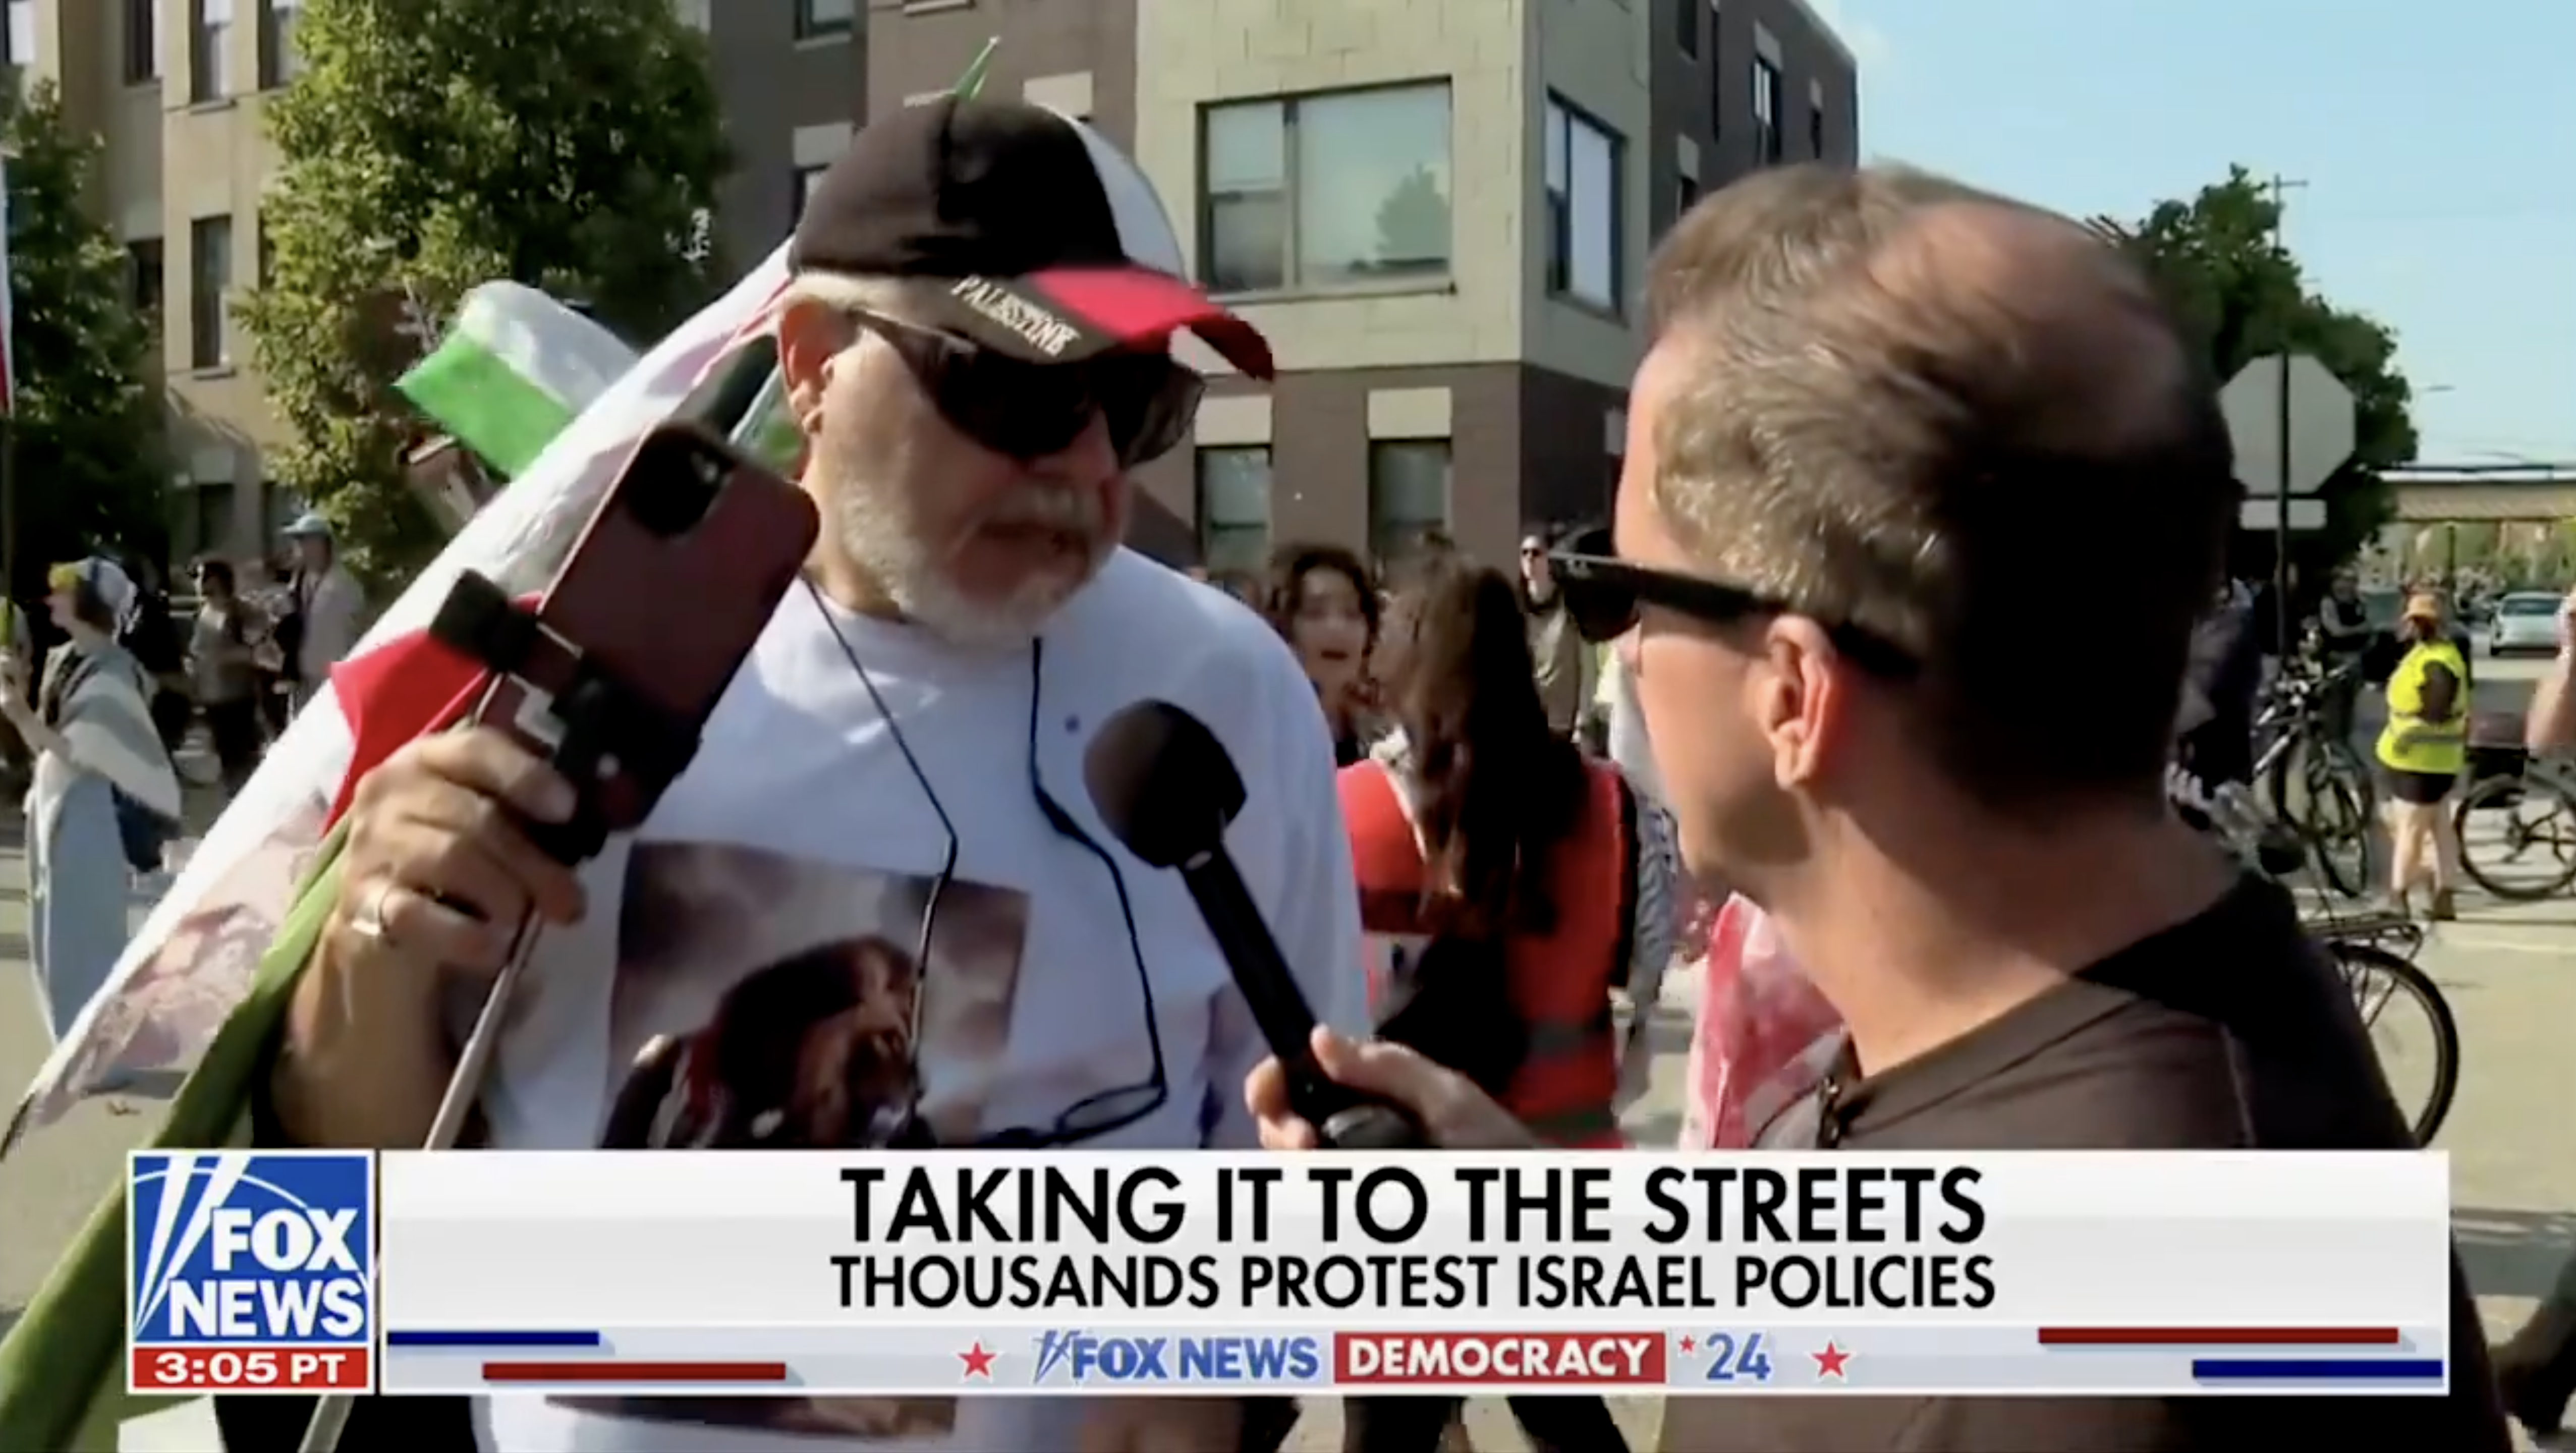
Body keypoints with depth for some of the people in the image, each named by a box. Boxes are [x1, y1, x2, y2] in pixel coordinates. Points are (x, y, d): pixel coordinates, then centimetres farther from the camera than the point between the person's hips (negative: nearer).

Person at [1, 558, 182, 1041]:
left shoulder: (110, 675, -16)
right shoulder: (63, 660, 8)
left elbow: (86, 756, -22)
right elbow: (46, 747, 11)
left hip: (90, 818, -9)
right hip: (54, 810, 9)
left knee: (84, 947, -1)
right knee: (56, 946, 16)